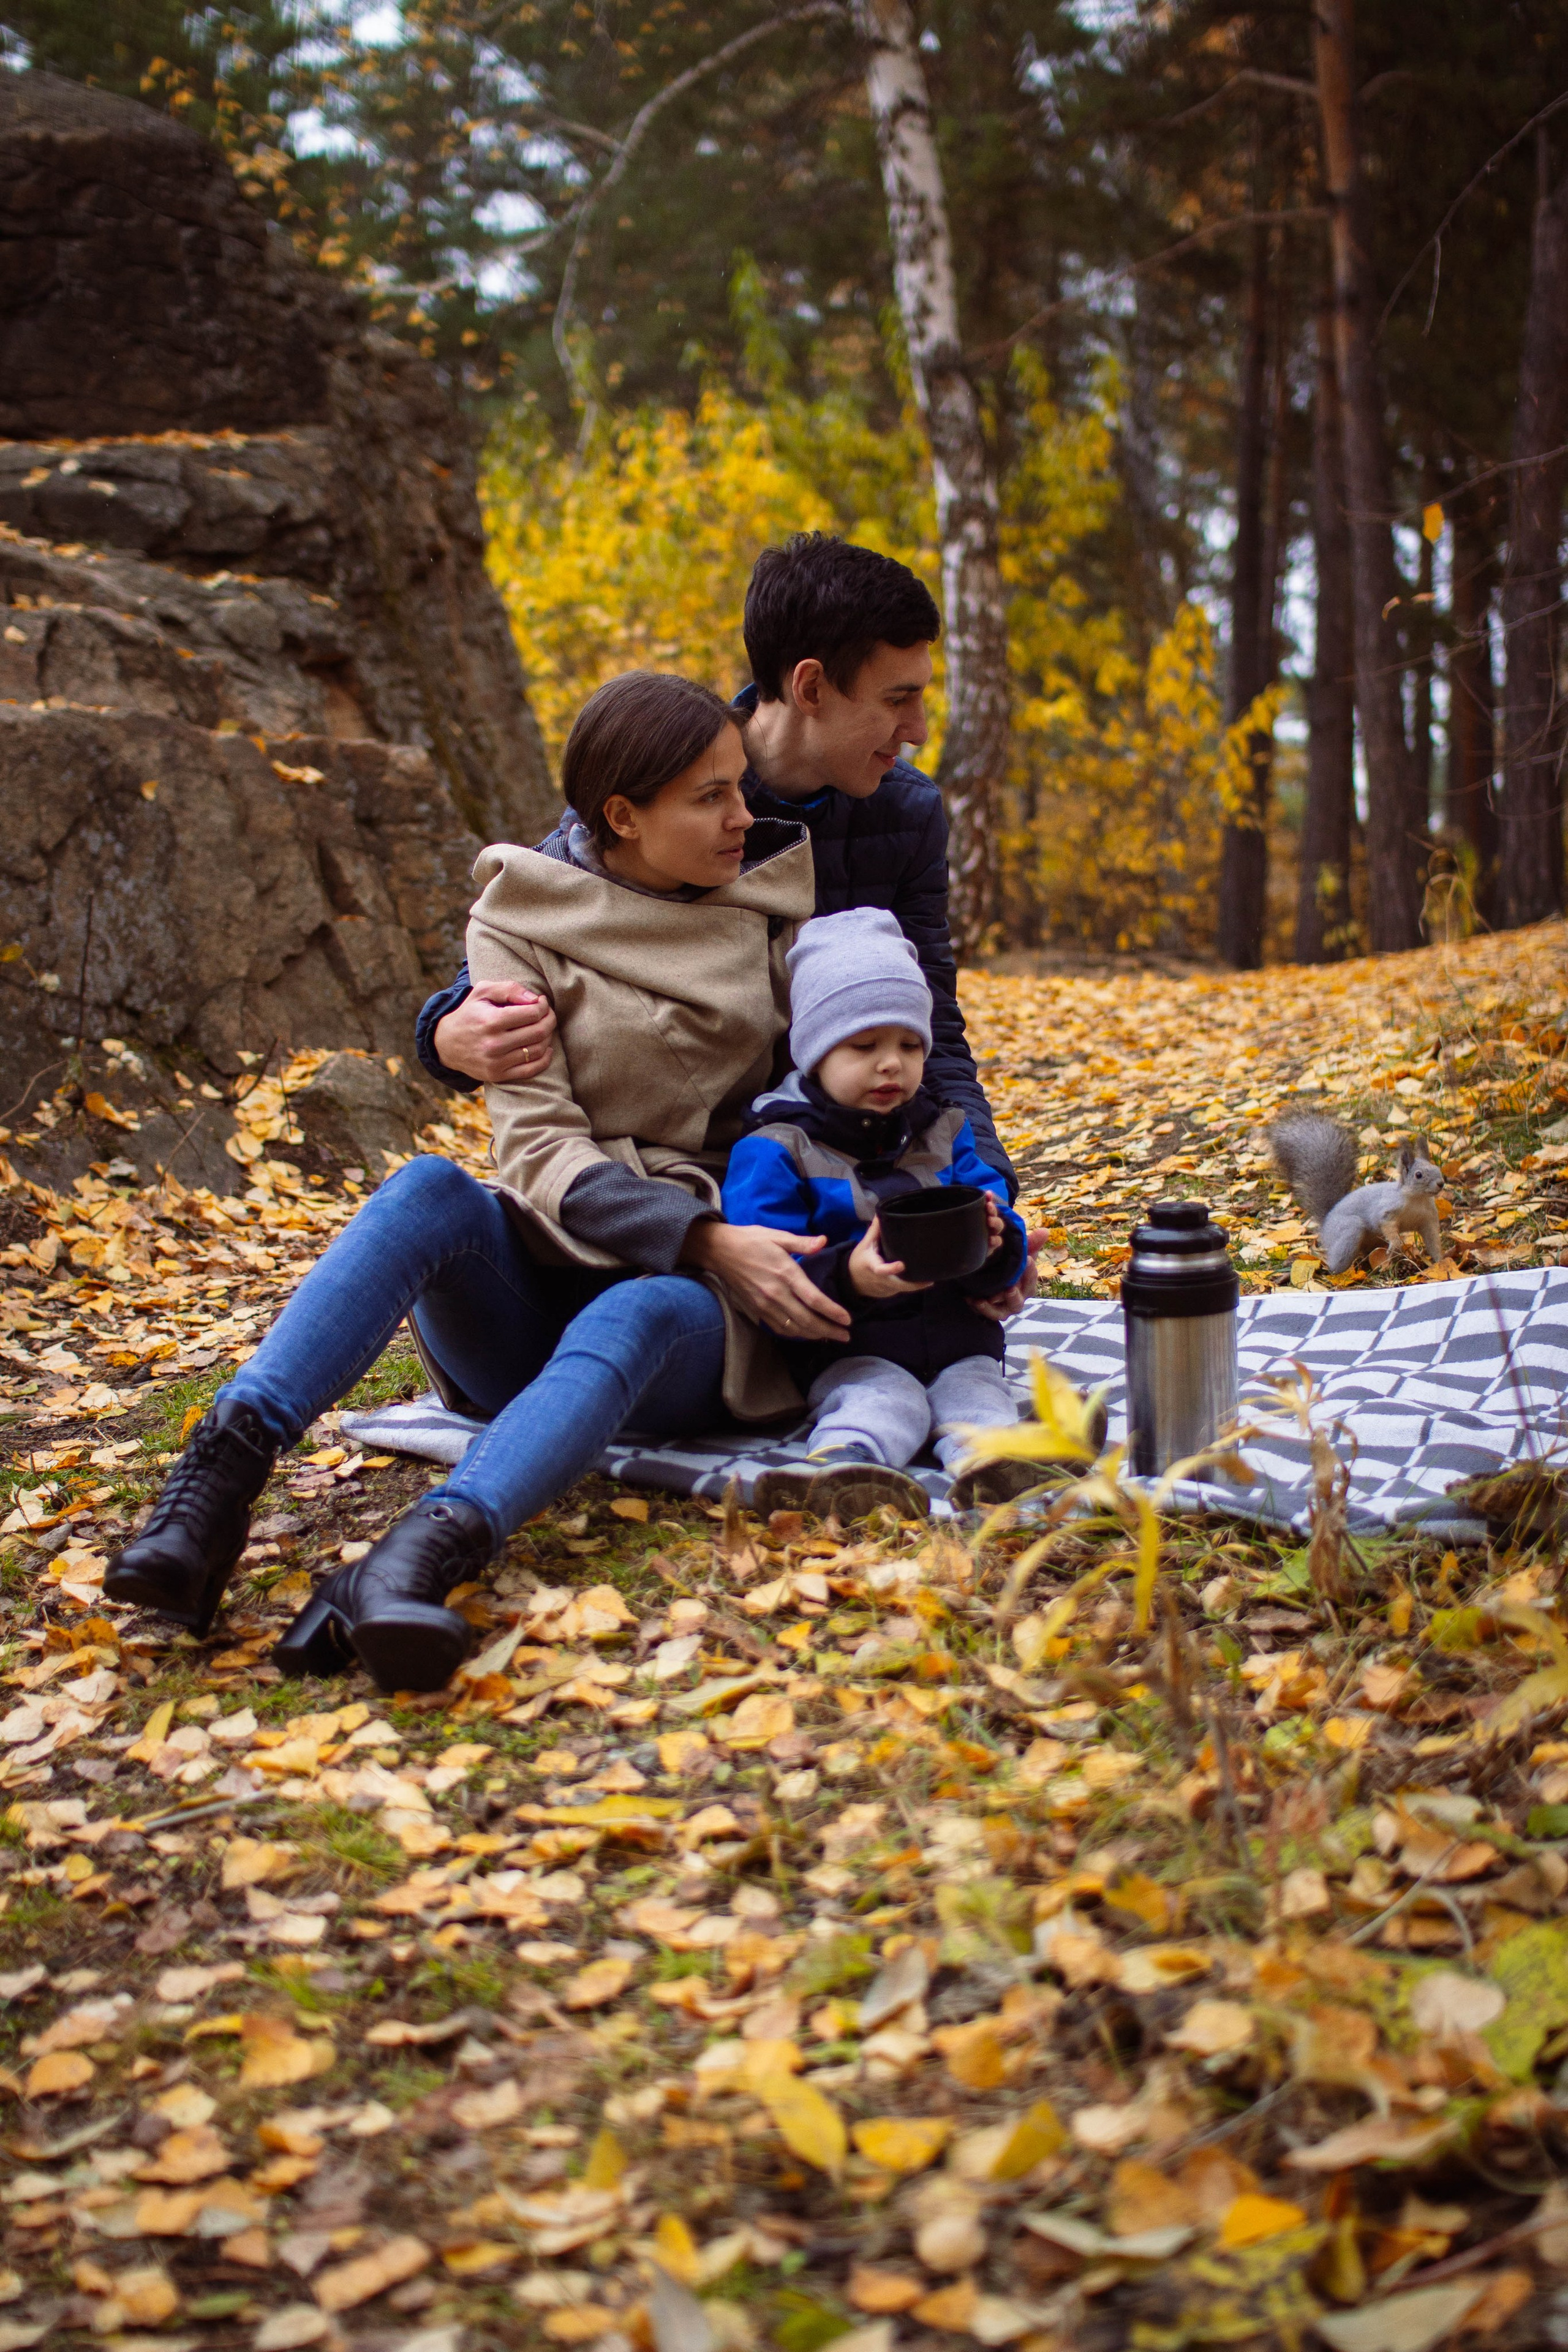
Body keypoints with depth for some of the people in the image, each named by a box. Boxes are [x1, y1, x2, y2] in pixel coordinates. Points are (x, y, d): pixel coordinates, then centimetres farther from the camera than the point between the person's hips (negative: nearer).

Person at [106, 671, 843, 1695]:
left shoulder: (770, 904, 7)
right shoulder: (522, 920, 0)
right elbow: (540, 1147, -11)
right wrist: (705, 1237, -25)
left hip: (688, 1294, 0)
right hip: (544, 1273, 0)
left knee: (637, 1315, -37)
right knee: (431, 1192, -33)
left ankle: (425, 1558, -62)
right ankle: (220, 1474, -46)